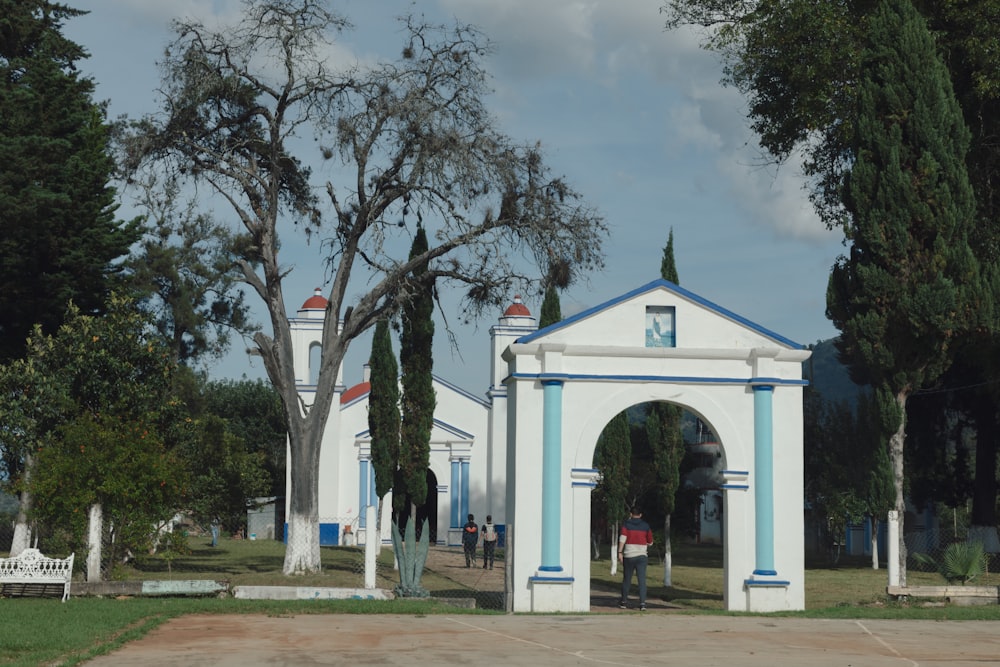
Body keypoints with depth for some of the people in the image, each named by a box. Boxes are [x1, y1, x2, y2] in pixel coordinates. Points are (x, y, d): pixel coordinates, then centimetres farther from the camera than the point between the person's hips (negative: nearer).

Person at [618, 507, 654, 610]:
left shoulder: (626, 524, 1)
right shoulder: (645, 526, 6)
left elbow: (622, 538, -12)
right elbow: (650, 542, 12)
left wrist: (620, 552, -12)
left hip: (629, 556, 0)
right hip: (642, 555, 0)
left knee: (627, 579, 12)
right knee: (642, 580, -5)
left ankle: (624, 601, 23)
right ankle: (642, 603, -15)